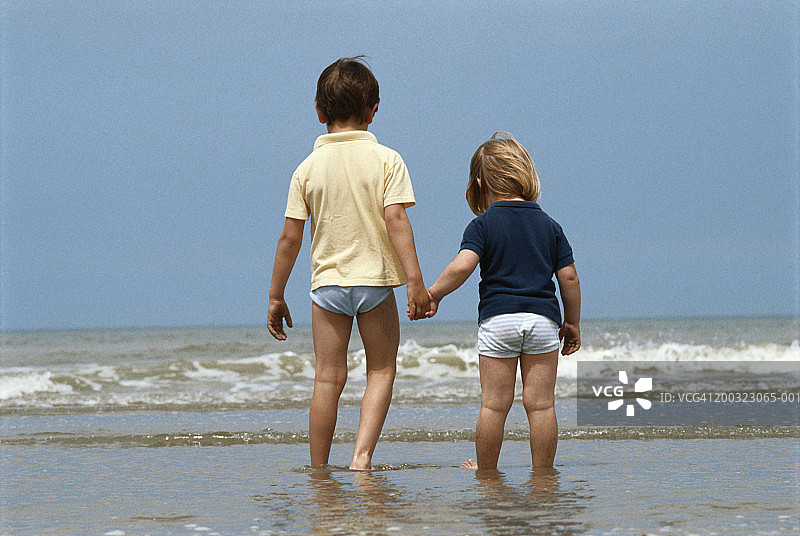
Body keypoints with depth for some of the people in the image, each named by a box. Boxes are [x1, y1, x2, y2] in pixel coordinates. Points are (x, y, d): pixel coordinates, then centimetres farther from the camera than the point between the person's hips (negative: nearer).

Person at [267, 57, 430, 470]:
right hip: (376, 279, -2)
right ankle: (363, 453, -7)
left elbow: (290, 236, 1)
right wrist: (415, 280, -14)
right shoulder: (386, 160, -5)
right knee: (381, 371, 11)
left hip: (326, 282, 2)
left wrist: (276, 296, 8)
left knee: (328, 378, 6)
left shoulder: (309, 168, 1)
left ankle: (319, 469, 9)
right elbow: (395, 221, -14)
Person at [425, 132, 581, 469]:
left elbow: (462, 266, -14)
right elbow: (569, 278, 8)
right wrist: (572, 323, 18)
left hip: (498, 319, -2)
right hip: (543, 320, 2)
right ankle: (543, 472, 7)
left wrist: (433, 294, 0)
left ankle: (486, 470, 13)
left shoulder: (482, 225, 0)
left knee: (494, 404, 4)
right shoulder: (549, 226, 10)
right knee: (540, 404, 4)